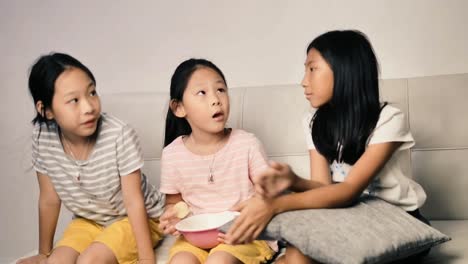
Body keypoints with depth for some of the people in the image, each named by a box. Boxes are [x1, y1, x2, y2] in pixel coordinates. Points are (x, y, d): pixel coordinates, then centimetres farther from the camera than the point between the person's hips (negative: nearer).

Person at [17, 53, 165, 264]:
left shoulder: (120, 135, -29)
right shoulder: (42, 137, -17)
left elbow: (134, 202, -21)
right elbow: (49, 200, -4)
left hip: (135, 220, -4)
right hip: (88, 221, 4)